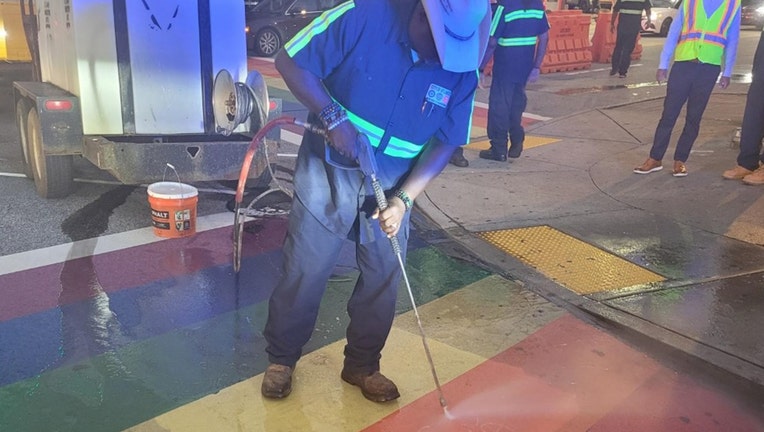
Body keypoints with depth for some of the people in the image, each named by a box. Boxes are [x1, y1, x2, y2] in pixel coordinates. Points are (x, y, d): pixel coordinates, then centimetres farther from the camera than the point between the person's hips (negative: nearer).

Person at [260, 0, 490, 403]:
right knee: (305, 268, 4)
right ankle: (281, 358, 28)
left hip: (393, 184, 3)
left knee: (384, 275, 8)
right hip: (330, 168, -3)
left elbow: (445, 143, -3)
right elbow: (290, 61, -12)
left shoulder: (463, 68, -10)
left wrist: (403, 199, -15)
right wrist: (333, 117, -24)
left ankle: (362, 365, 31)